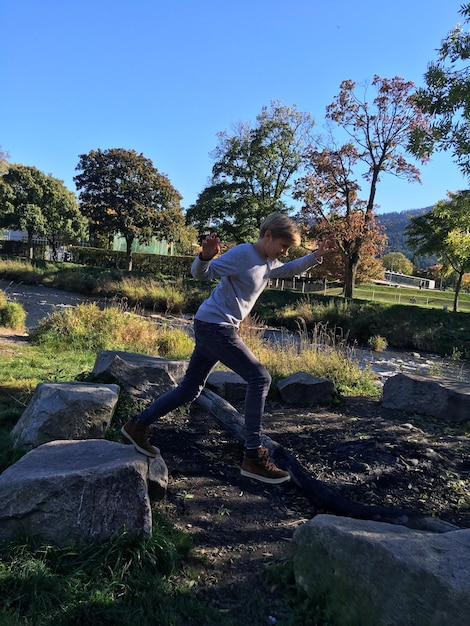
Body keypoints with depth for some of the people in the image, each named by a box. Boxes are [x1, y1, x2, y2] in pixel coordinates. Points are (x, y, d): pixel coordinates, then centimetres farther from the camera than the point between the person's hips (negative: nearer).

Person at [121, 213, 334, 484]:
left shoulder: (269, 263, 13)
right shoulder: (242, 254, -14)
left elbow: (290, 270, 32)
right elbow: (201, 273, -18)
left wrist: (316, 256, 18)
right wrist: (206, 255, -40)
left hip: (214, 329, 10)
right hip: (214, 326, -10)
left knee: (190, 390, 13)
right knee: (259, 378, -13)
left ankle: (139, 425, 25)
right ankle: (254, 456, -8)